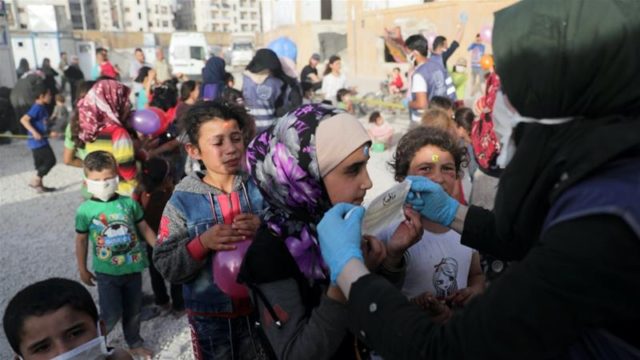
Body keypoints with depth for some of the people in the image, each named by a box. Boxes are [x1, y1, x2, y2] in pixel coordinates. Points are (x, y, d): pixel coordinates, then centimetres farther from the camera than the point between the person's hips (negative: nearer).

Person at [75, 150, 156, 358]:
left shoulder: (129, 203, -7)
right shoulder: (85, 210, -10)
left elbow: (144, 228, 4)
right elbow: (81, 240, 1)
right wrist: (82, 269, 6)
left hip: (133, 267, 2)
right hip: (106, 272, -2)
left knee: (133, 311, 17)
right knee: (111, 315, 1)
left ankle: (135, 343, 41)